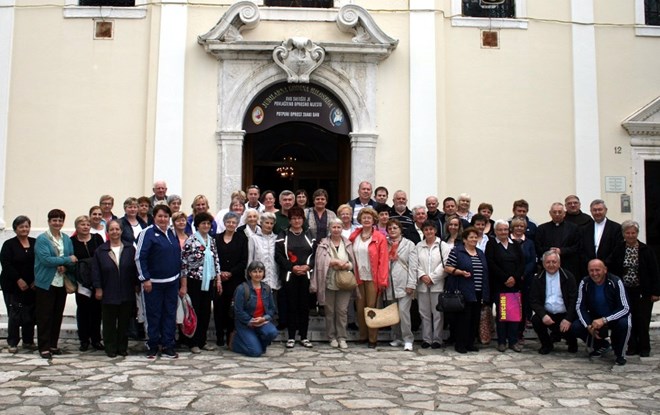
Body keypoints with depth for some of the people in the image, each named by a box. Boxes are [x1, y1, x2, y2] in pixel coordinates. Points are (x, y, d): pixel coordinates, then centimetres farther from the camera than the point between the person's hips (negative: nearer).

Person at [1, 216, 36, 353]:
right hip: (13, 286, -3)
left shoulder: (35, 243, 7)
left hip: (32, 286, 3)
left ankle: (28, 341, 17)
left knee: (31, 314, 5)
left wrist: (36, 280, -6)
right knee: (15, 314, -1)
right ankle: (12, 343, 9)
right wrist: (18, 280, -15)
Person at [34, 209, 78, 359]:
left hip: (62, 283, 5)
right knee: (45, 316, 0)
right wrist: (67, 259, -13)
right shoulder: (41, 239, -7)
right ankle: (44, 347, 7)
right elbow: (46, 259, -17)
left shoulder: (67, 240, 9)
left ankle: (53, 345, 22)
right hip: (46, 283, -5)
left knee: (58, 315, 11)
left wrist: (65, 267, -12)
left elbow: (72, 260, 9)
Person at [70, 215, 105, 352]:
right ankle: (84, 340, 15)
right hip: (81, 282, -1)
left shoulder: (97, 238, 4)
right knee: (83, 309, 5)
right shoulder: (72, 241, 1)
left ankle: (96, 339, 16)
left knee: (96, 309, 6)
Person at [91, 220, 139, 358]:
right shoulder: (100, 250, 2)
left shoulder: (130, 249, 4)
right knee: (109, 323, 4)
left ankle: (122, 347, 18)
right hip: (108, 294, -1)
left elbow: (135, 268, 6)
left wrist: (136, 284, 2)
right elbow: (96, 271, 2)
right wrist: (98, 288, -3)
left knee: (124, 322, 8)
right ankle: (110, 348, 15)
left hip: (127, 293, 1)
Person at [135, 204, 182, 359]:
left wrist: (182, 282, 14)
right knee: (154, 315, 4)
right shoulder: (148, 233, -7)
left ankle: (168, 347, 15)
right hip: (153, 283, -5)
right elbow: (139, 257, -11)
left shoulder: (172, 233, 10)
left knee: (170, 314, 7)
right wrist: (145, 279, -14)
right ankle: (153, 347, 17)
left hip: (172, 282, 5)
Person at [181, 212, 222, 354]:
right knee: (194, 311, 2)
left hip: (209, 282, 6)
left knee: (206, 312, 10)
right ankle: (193, 343, 11)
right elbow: (183, 262, -11)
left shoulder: (212, 240, 9)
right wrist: (184, 284, -12)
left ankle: (202, 341, 20)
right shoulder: (191, 240, -10)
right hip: (194, 281, -6)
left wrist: (218, 280, 9)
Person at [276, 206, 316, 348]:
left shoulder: (309, 235, 13)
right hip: (289, 275, -2)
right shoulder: (283, 236, 4)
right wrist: (292, 267, -13)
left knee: (304, 305, 4)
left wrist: (308, 266, -10)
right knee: (291, 306, 1)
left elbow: (315, 253, 6)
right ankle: (291, 337, 9)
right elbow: (278, 255, -4)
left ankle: (304, 337, 12)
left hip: (306, 275, 2)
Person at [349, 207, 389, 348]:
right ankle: (362, 336, 19)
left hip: (372, 279, -3)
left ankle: (373, 339, 9)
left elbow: (383, 261, -6)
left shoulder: (380, 238, -2)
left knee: (372, 307, 0)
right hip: (358, 278, 3)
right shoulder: (354, 237, 8)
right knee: (360, 308, 8)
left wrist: (383, 280, -11)